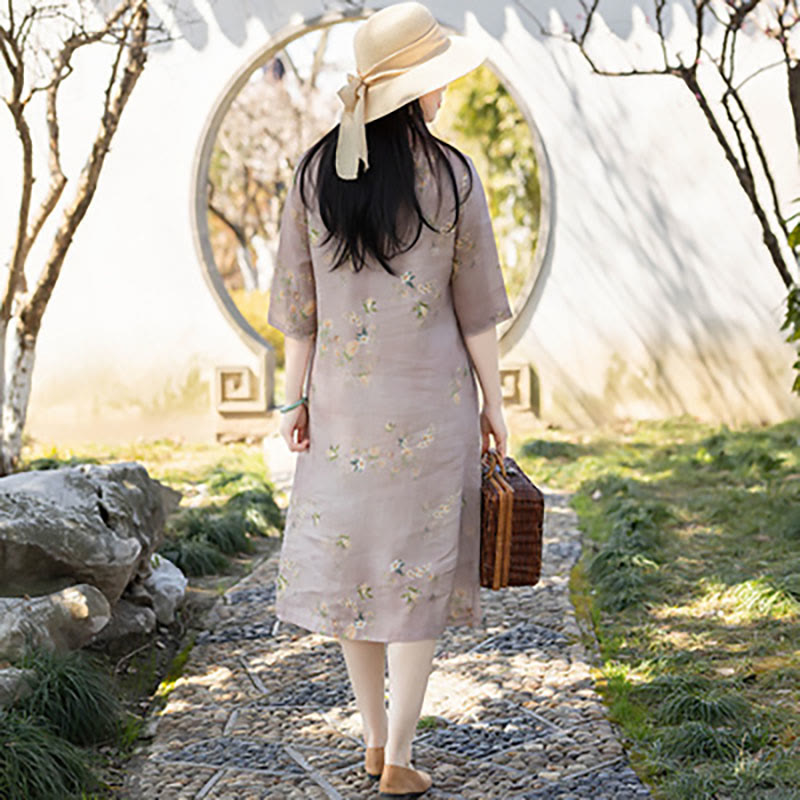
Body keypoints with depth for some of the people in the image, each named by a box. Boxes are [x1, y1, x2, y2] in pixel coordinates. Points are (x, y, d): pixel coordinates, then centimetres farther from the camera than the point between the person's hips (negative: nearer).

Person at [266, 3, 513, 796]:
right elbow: (474, 304, -6)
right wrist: (493, 402, 4)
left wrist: (297, 396, 8)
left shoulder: (315, 172, -3)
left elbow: (299, 297, 1)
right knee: (416, 567, 6)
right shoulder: (451, 177, -11)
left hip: (344, 395, 3)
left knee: (349, 558, 15)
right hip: (431, 398, -3)